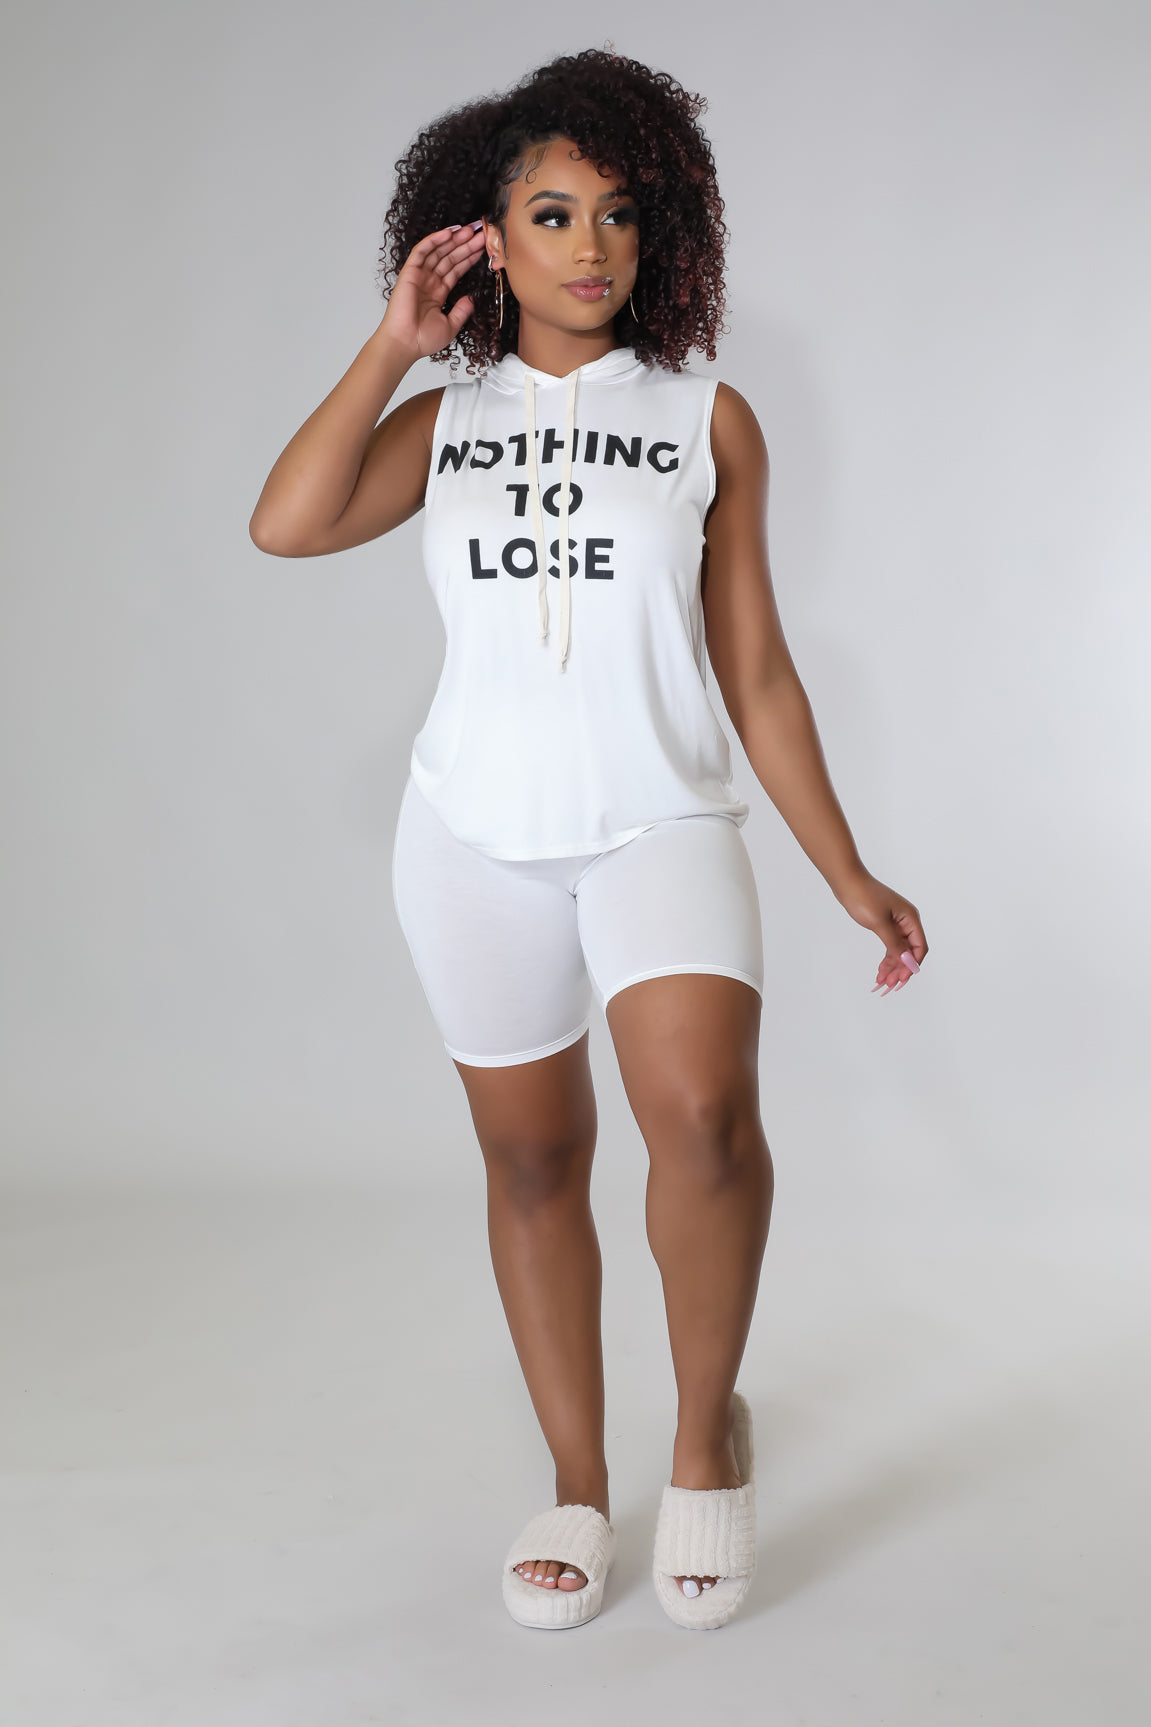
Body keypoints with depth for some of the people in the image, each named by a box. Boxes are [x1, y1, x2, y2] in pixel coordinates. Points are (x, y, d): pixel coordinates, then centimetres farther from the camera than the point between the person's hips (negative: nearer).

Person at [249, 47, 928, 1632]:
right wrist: (397, 343, -4)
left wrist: (847, 873, 4)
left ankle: (710, 1432, -1)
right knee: (532, 1161, 10)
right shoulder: (444, 421, 9)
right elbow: (286, 525, -10)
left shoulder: (708, 420, 6)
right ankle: (578, 1484, 26)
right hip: (478, 839, 2)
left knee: (703, 1114, -25)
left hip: (661, 819, -2)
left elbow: (756, 671, 7)